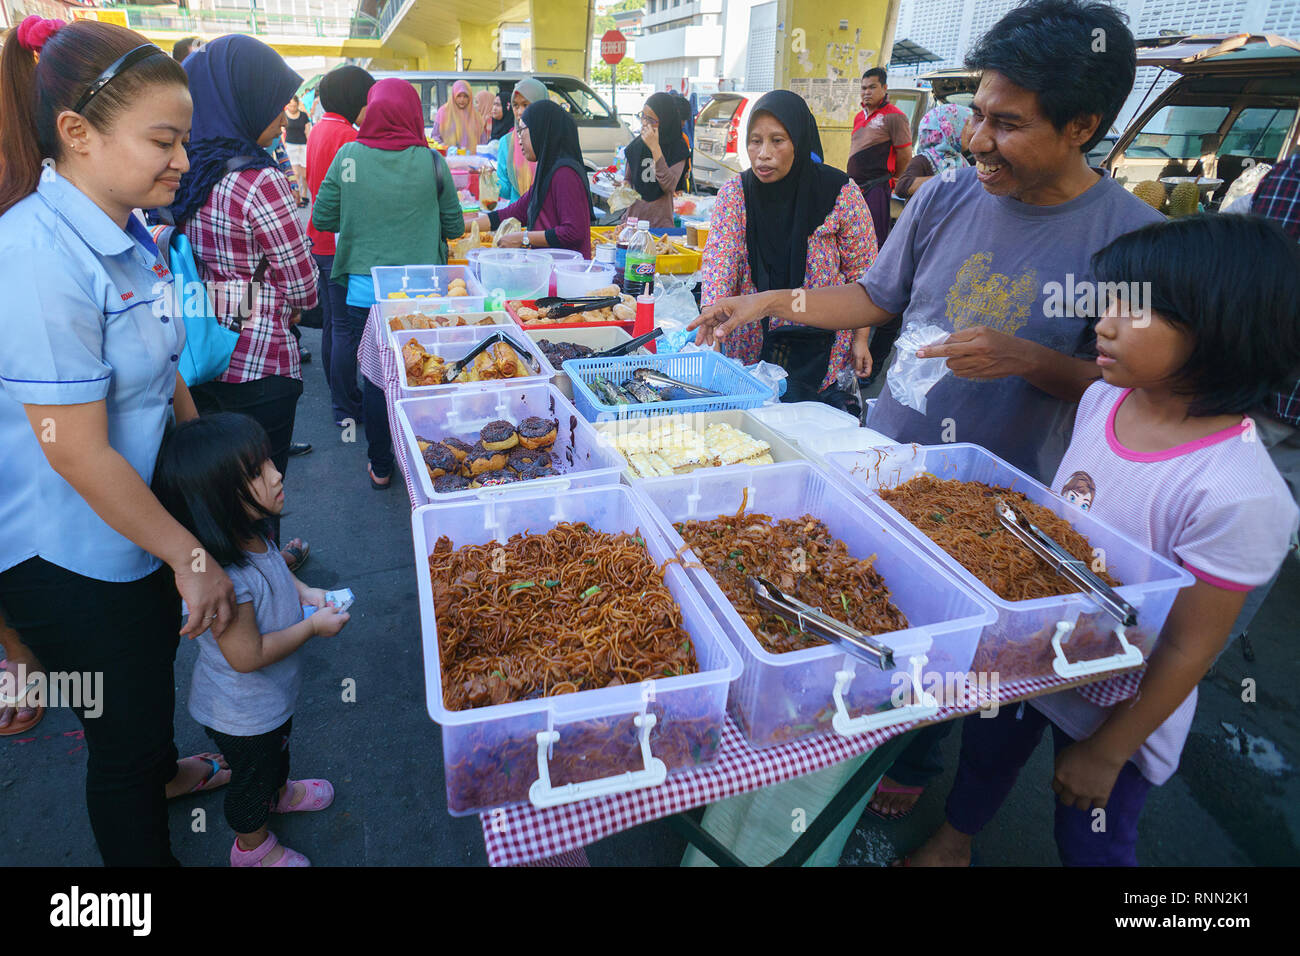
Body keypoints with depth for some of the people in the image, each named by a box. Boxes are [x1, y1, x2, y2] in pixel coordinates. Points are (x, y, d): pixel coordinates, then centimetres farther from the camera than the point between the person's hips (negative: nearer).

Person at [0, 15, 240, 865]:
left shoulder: (127, 234, 1)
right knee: (122, 735, 12)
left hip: (143, 519, 9)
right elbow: (77, 452, -26)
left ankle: (162, 771, 59)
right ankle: (144, 851, 37)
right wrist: (190, 555, -19)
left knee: (156, 666, 31)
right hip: (73, 560, -9)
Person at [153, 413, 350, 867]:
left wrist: (302, 591, -6)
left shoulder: (251, 533, -14)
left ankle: (279, 793, 66)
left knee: (278, 746, 36)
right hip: (243, 714, -8)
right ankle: (253, 845, 50)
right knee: (252, 774, 21)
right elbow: (248, 656, -34)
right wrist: (313, 626, -25)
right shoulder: (224, 578, -43)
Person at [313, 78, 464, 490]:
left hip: (364, 289, 0)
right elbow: (454, 227, 1)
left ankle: (380, 467, 21)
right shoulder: (431, 162, -7)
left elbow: (322, 219, 2)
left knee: (375, 377, 10)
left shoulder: (348, 156, -5)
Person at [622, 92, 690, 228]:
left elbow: (669, 187, -18)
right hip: (632, 219, 3)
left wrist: (655, 148, -21)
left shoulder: (677, 148, -4)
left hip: (660, 223, -3)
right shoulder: (636, 145, 7)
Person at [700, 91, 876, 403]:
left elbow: (861, 271, -2)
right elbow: (719, 261, -13)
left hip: (815, 345, -2)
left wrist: (860, 339, -2)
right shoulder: (734, 193, -4)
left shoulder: (841, 193, -9)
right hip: (749, 341, 2)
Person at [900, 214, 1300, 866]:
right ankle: (953, 843, 57)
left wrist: (1107, 752, -12)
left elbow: (1189, 649, -22)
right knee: (986, 751, 27)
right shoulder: (1103, 399, -11)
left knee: (1090, 840, 18)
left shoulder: (1237, 494, -31)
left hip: (1116, 707, -6)